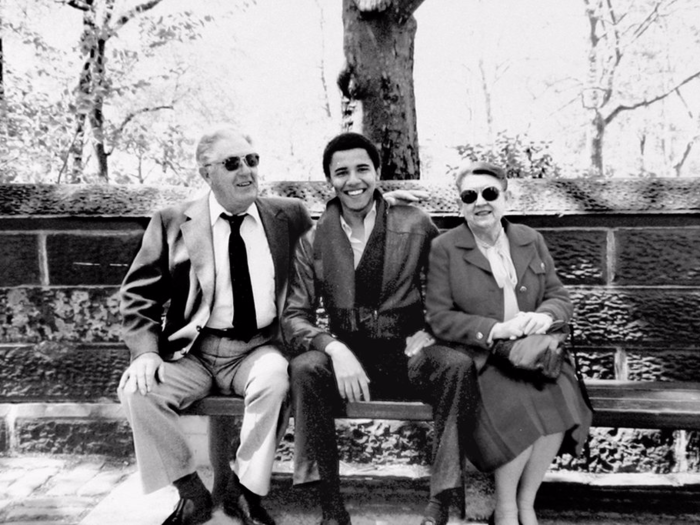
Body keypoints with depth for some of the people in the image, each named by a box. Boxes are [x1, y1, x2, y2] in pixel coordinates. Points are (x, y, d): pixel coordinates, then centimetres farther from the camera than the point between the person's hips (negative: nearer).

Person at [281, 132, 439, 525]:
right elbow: (294, 316, -1)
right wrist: (333, 348, -21)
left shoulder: (416, 225, 1)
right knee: (305, 368, -30)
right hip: (347, 359, 1)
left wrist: (431, 330, -8)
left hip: (407, 356, -1)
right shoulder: (313, 242, 3)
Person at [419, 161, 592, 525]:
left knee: (559, 400, -25)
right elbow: (439, 318, -7)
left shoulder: (531, 240, 12)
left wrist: (545, 315, -13)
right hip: (477, 359, -3)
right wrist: (494, 329, -18)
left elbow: (561, 298, 11)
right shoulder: (444, 248, -1)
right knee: (518, 408, -29)